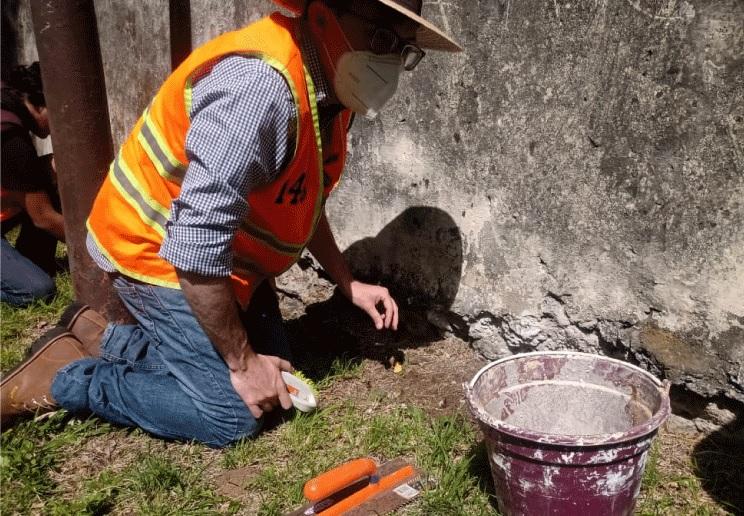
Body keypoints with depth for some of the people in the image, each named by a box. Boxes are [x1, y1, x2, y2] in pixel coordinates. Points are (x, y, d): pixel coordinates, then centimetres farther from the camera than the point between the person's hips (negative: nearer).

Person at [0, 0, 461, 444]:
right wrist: (241, 362, -22)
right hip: (159, 254, -9)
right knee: (233, 415, -7)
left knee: (274, 369, 13)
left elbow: (301, 202, 12)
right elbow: (196, 248, -33)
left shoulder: (328, 86, -3)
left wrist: (348, 283, 8)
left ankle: (123, 343, 23)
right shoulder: (259, 87, -34)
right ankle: (65, 380, 8)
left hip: (225, 256, 9)